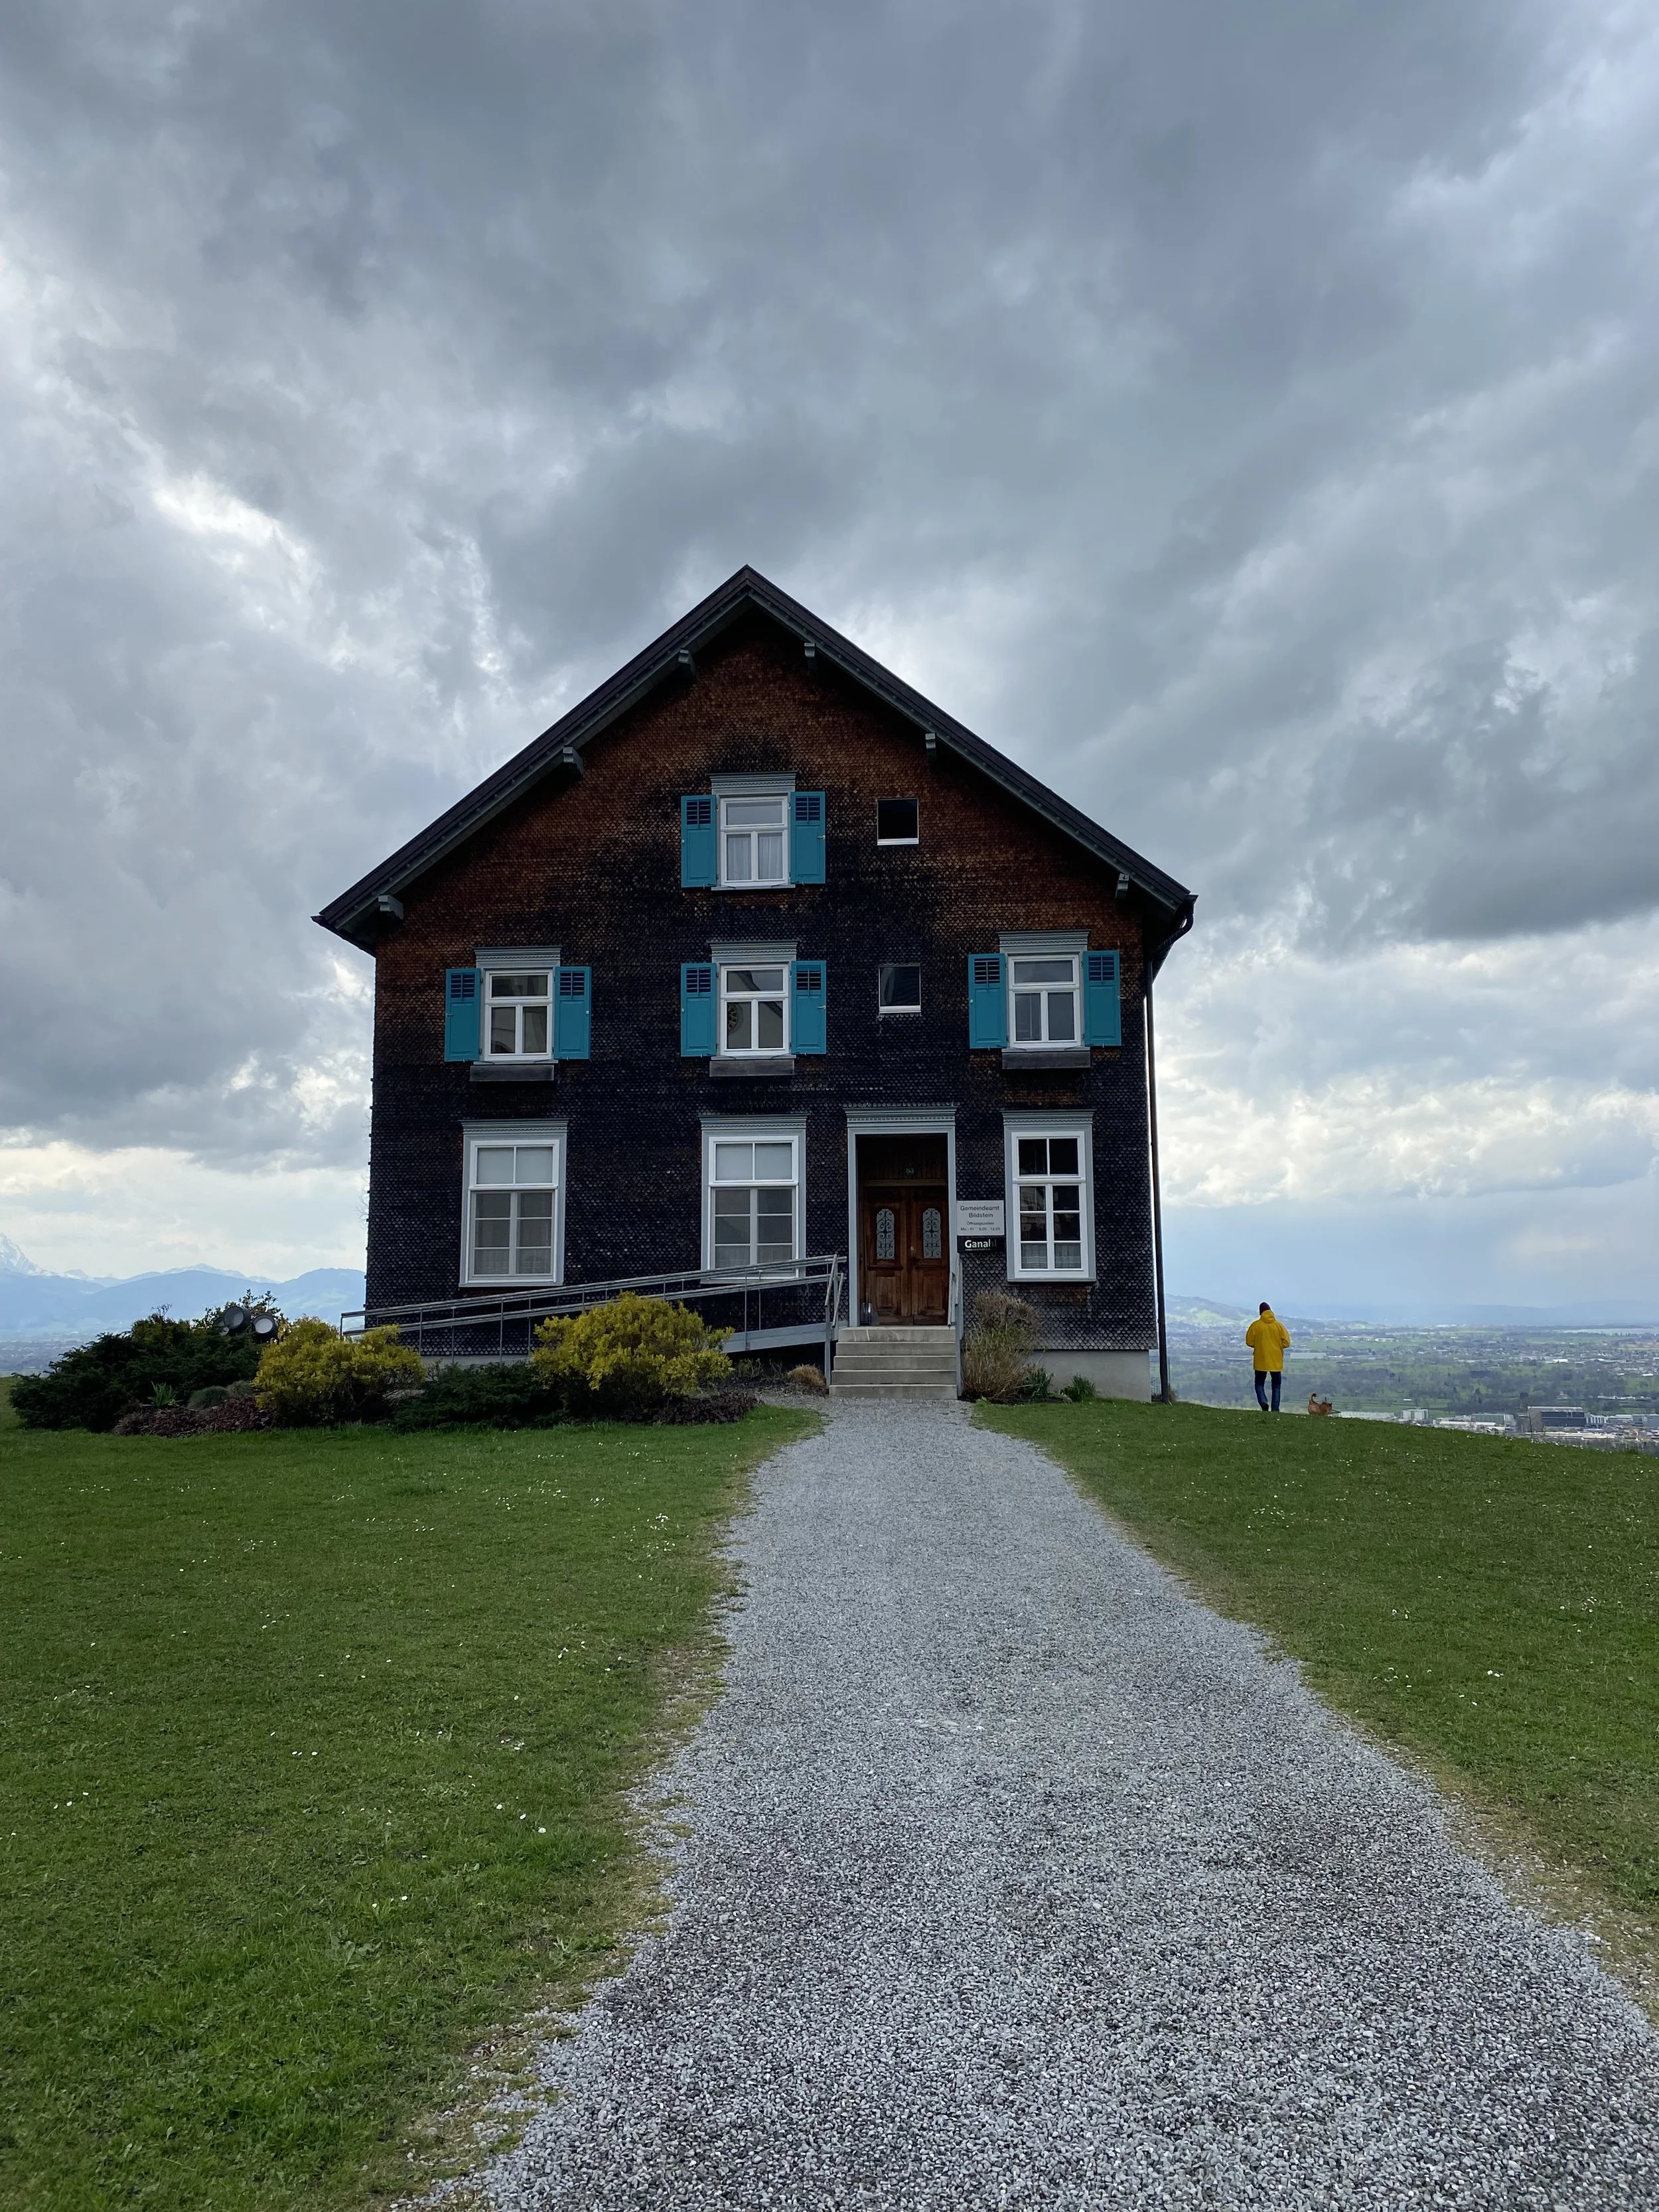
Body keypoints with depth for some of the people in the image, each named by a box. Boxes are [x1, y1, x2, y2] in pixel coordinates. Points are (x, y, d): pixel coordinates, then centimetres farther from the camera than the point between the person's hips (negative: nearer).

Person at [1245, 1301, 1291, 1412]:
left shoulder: (1256, 1325, -7)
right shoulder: (1279, 1325, -4)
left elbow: (1249, 1342, -4)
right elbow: (1286, 1343, -4)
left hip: (1261, 1361, -1)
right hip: (1276, 1361, 1)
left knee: (1259, 1384, 12)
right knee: (1276, 1386, 12)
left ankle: (1263, 1402, -14)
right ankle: (1275, 1409, 4)